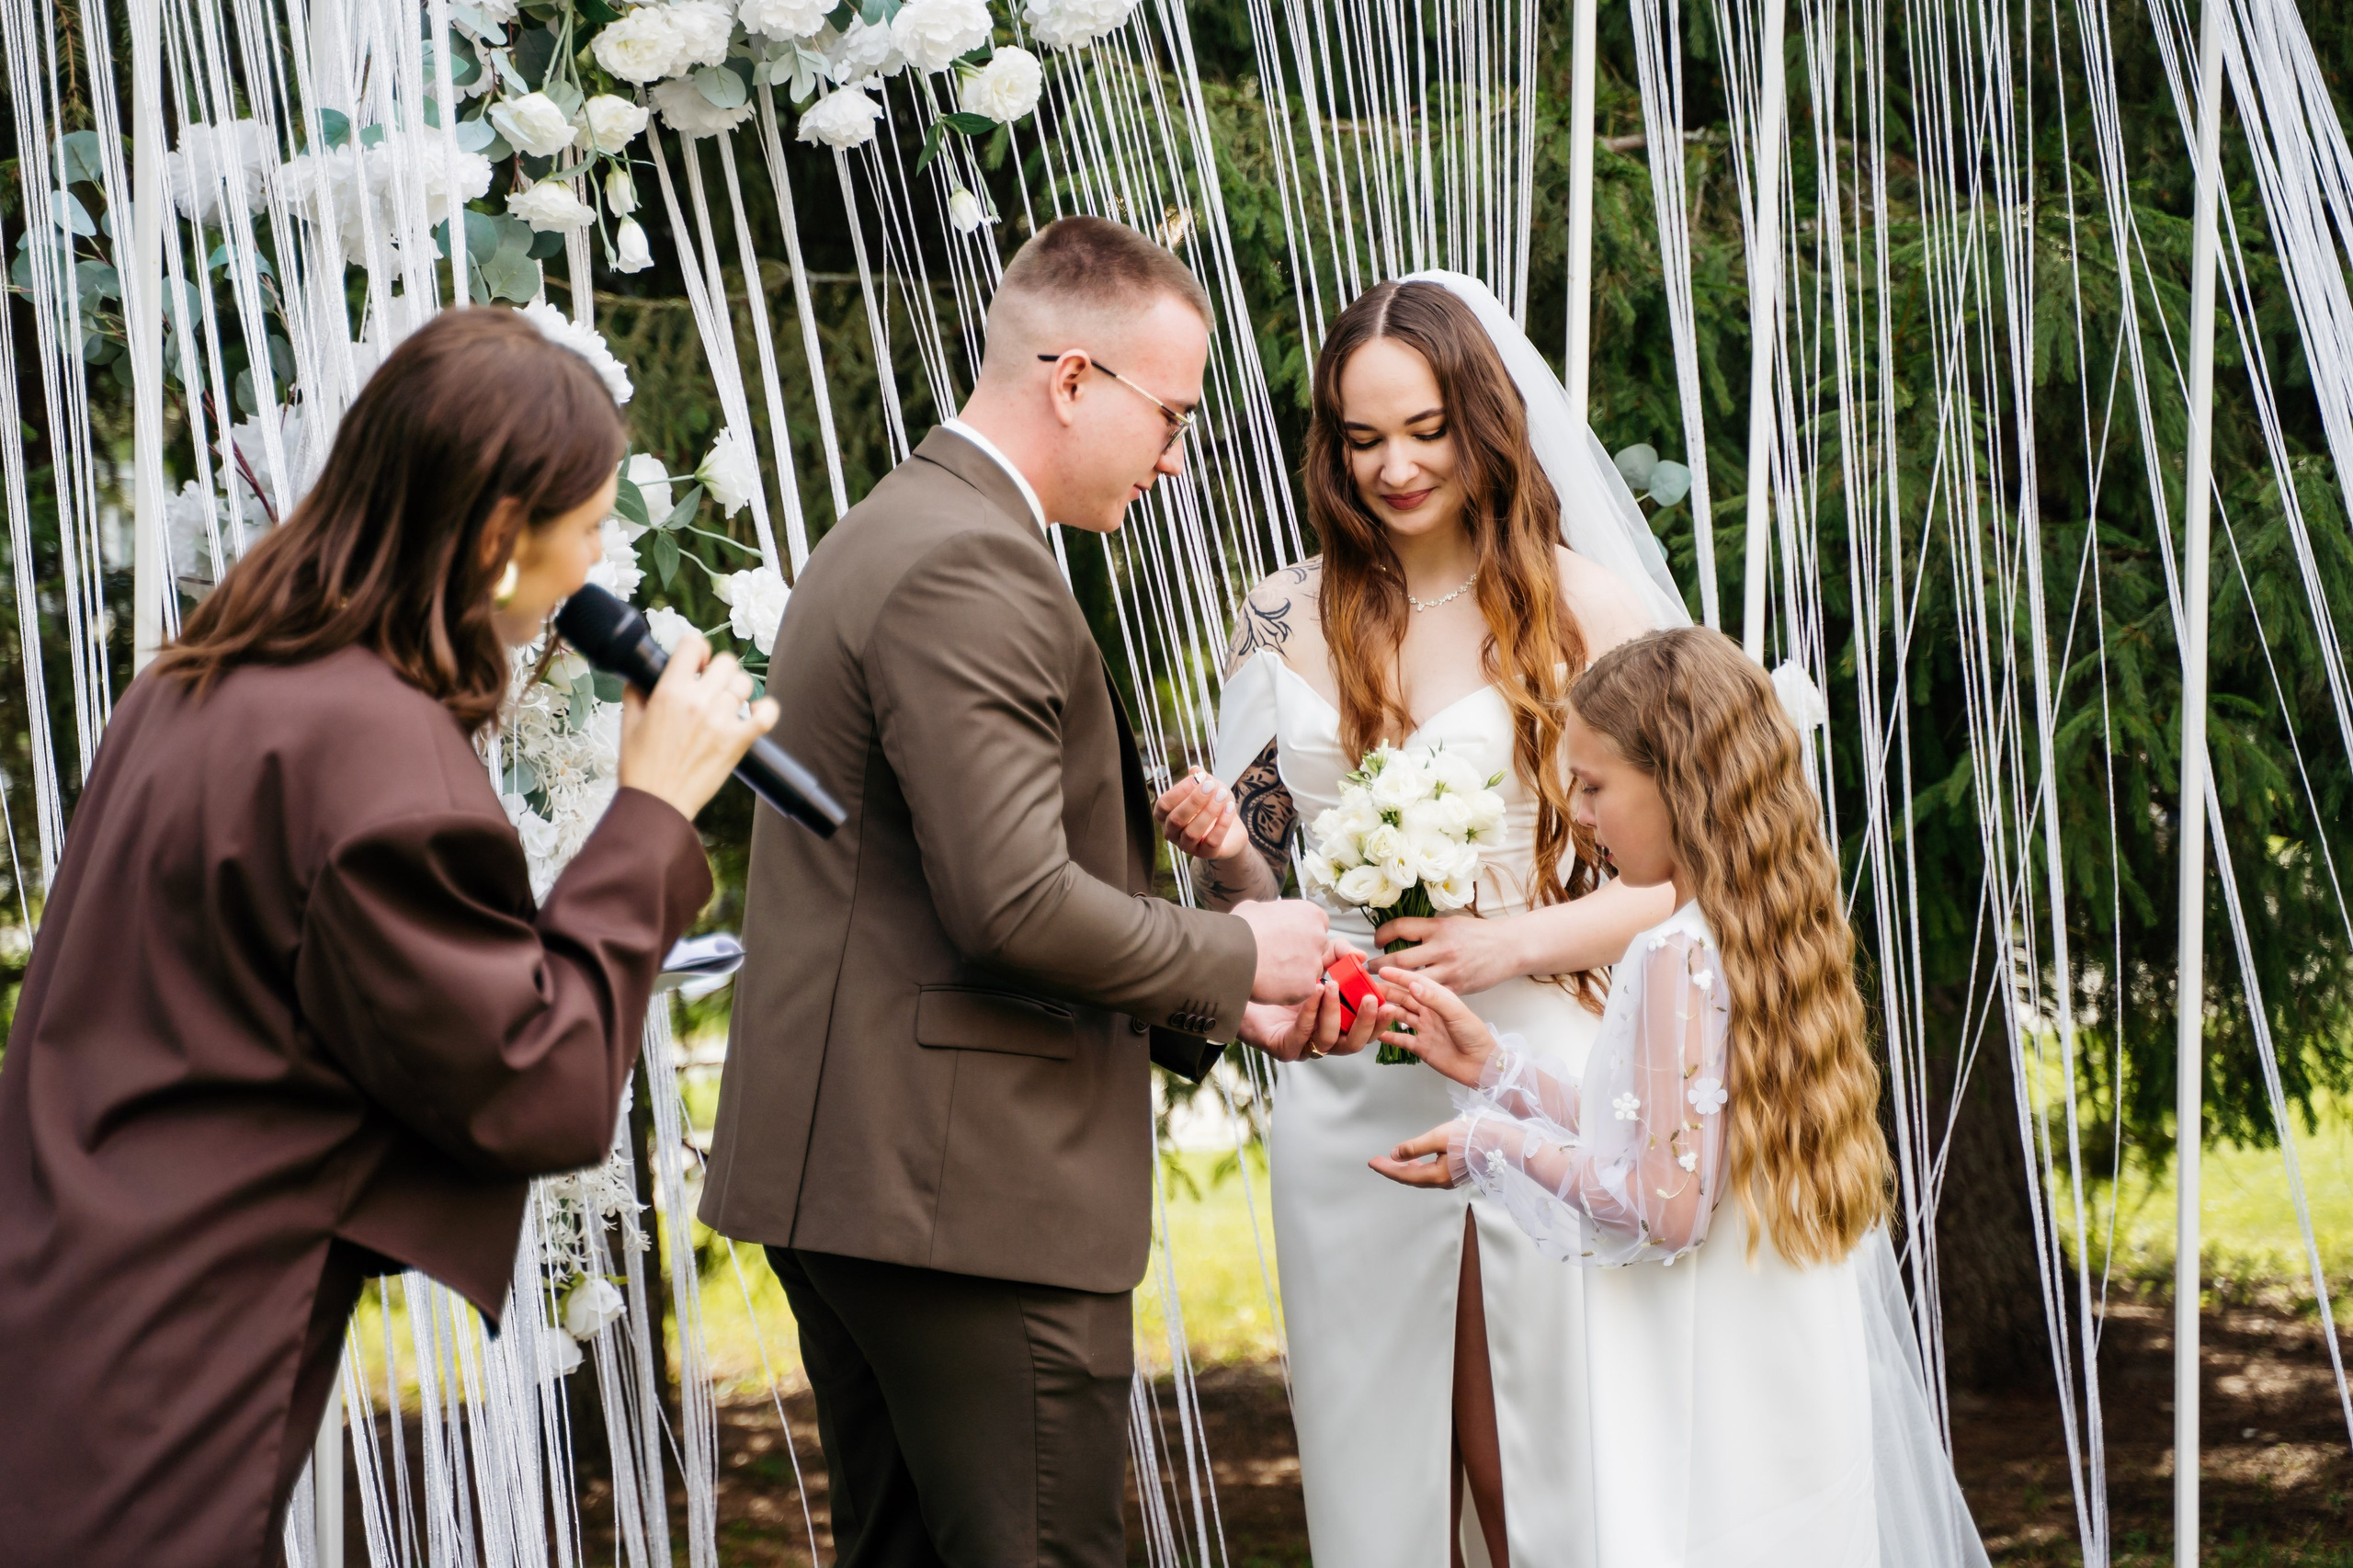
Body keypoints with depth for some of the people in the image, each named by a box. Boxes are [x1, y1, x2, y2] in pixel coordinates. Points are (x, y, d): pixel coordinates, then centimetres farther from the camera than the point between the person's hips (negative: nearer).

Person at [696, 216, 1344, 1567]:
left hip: (849, 1175, 11)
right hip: (973, 1193, -11)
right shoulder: (973, 569, -16)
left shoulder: (893, 533, 18)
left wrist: (1217, 1009, 14)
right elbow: (1014, 901, -23)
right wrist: (1234, 955, -7)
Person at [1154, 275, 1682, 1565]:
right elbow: (1260, 884, 13)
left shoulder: (1586, 609, -1)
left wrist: (1513, 943, -17)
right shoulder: (1289, 621, 7)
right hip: (1350, 1110, 3)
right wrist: (1224, 853, -10)